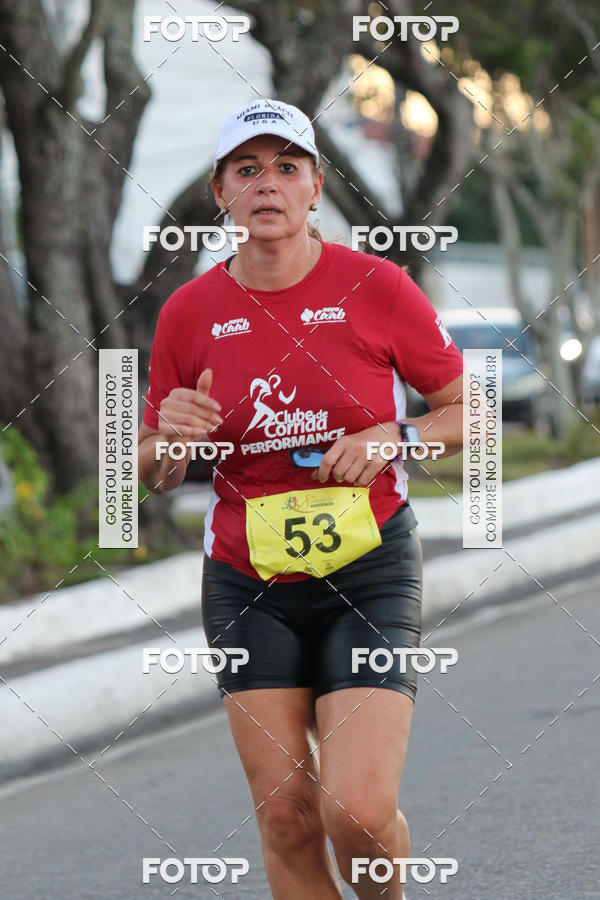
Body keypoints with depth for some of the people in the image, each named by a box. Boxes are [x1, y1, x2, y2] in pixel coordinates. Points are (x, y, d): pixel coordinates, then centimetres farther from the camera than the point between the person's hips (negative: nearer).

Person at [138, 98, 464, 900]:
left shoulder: (376, 287, -5)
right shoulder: (189, 313, 1)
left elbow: (470, 411, 4)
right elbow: (155, 474, 10)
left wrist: (390, 439, -14)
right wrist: (172, 438, -12)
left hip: (368, 570, -2)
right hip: (246, 582, 2)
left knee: (358, 811, -13)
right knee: (285, 813, -2)